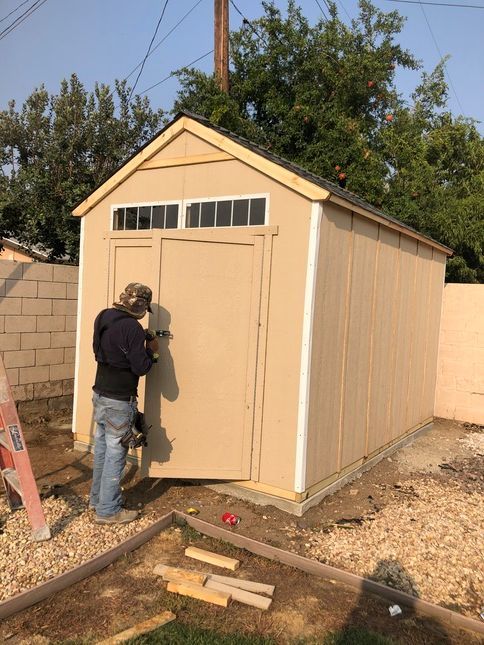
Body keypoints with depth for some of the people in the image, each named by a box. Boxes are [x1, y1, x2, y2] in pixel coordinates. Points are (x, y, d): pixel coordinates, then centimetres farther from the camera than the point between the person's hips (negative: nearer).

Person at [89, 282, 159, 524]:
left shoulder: (103, 317, 4)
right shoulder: (132, 327, -21)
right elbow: (141, 367, -20)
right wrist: (151, 350, -1)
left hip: (100, 395, 9)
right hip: (118, 402, -9)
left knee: (101, 448, 20)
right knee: (115, 455, 2)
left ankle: (97, 498, 34)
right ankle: (107, 511, 13)